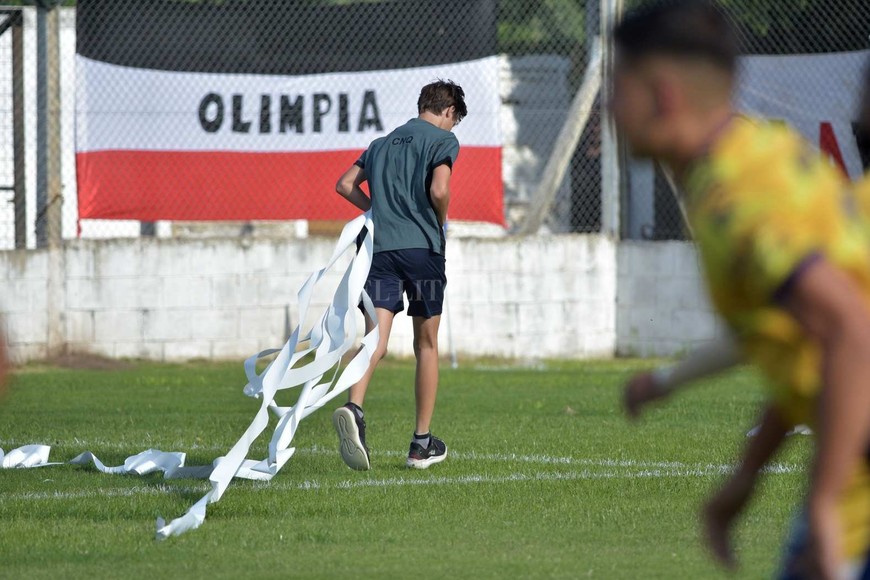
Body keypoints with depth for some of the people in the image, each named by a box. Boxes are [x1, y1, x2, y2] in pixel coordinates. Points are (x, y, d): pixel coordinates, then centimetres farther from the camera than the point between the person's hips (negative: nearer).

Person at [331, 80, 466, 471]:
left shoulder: (383, 143, 20)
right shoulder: (443, 140, 1)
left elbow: (345, 185, 18)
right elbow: (439, 190, -14)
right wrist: (441, 220, 5)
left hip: (380, 248, 4)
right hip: (422, 248, -4)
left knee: (375, 342, -8)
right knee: (426, 345, 10)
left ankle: (354, 409, -37)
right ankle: (422, 443, 14)